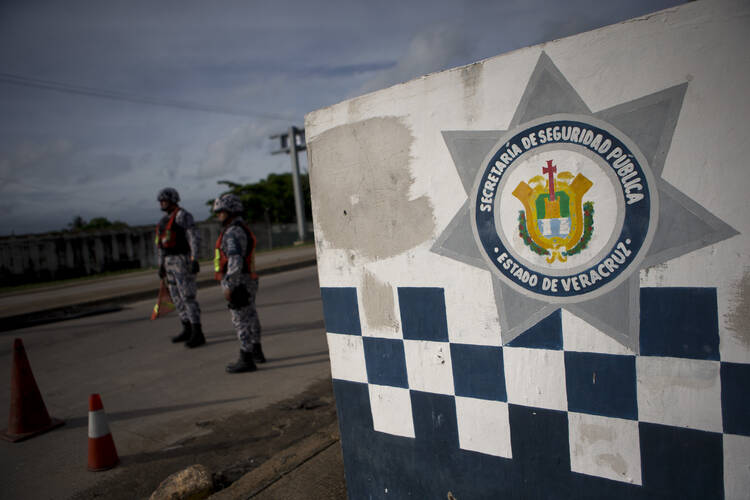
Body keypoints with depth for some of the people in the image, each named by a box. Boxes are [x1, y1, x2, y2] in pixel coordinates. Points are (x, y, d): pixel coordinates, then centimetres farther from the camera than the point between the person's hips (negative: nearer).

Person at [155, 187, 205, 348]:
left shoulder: (183, 215, -12)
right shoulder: (165, 220, 18)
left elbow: (194, 238, -20)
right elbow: (162, 244, 23)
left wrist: (195, 260, -26)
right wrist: (161, 265, 22)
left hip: (183, 261, -10)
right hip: (170, 262, 10)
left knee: (188, 297, -13)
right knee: (177, 297, 13)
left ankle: (197, 334, -11)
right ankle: (188, 330, 23)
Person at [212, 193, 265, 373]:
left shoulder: (233, 232, -17)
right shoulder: (242, 230, 16)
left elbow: (235, 261, -26)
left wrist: (229, 286, -24)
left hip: (238, 283, -10)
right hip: (248, 282, 10)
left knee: (241, 321, -4)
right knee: (250, 318, 19)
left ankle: (246, 360, 2)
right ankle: (256, 352, 32)